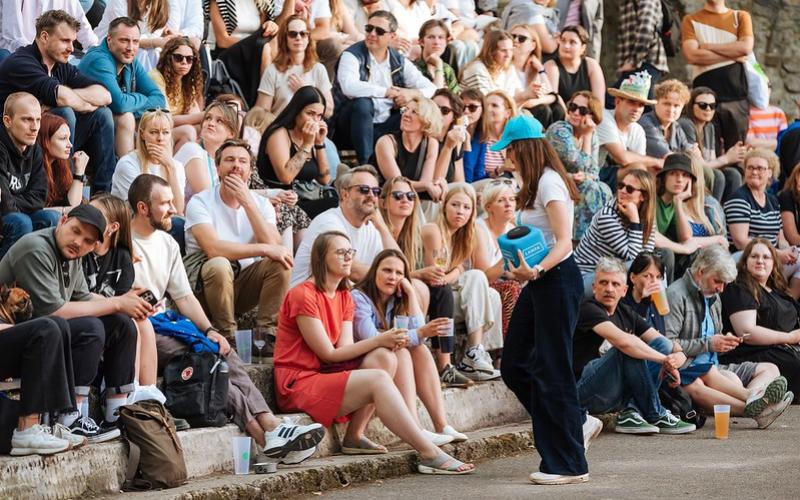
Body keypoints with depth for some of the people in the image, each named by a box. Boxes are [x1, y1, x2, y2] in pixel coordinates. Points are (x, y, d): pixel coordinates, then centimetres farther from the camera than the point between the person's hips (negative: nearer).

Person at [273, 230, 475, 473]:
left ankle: (353, 437, -15)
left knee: (384, 358, -15)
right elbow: (328, 354, -14)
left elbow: (345, 348, 1)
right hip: (297, 383, -8)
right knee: (377, 379, -25)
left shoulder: (345, 297, 15)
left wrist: (384, 343, -17)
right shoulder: (303, 295, -13)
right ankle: (429, 454, -27)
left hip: (322, 374, 8)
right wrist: (378, 340, -14)